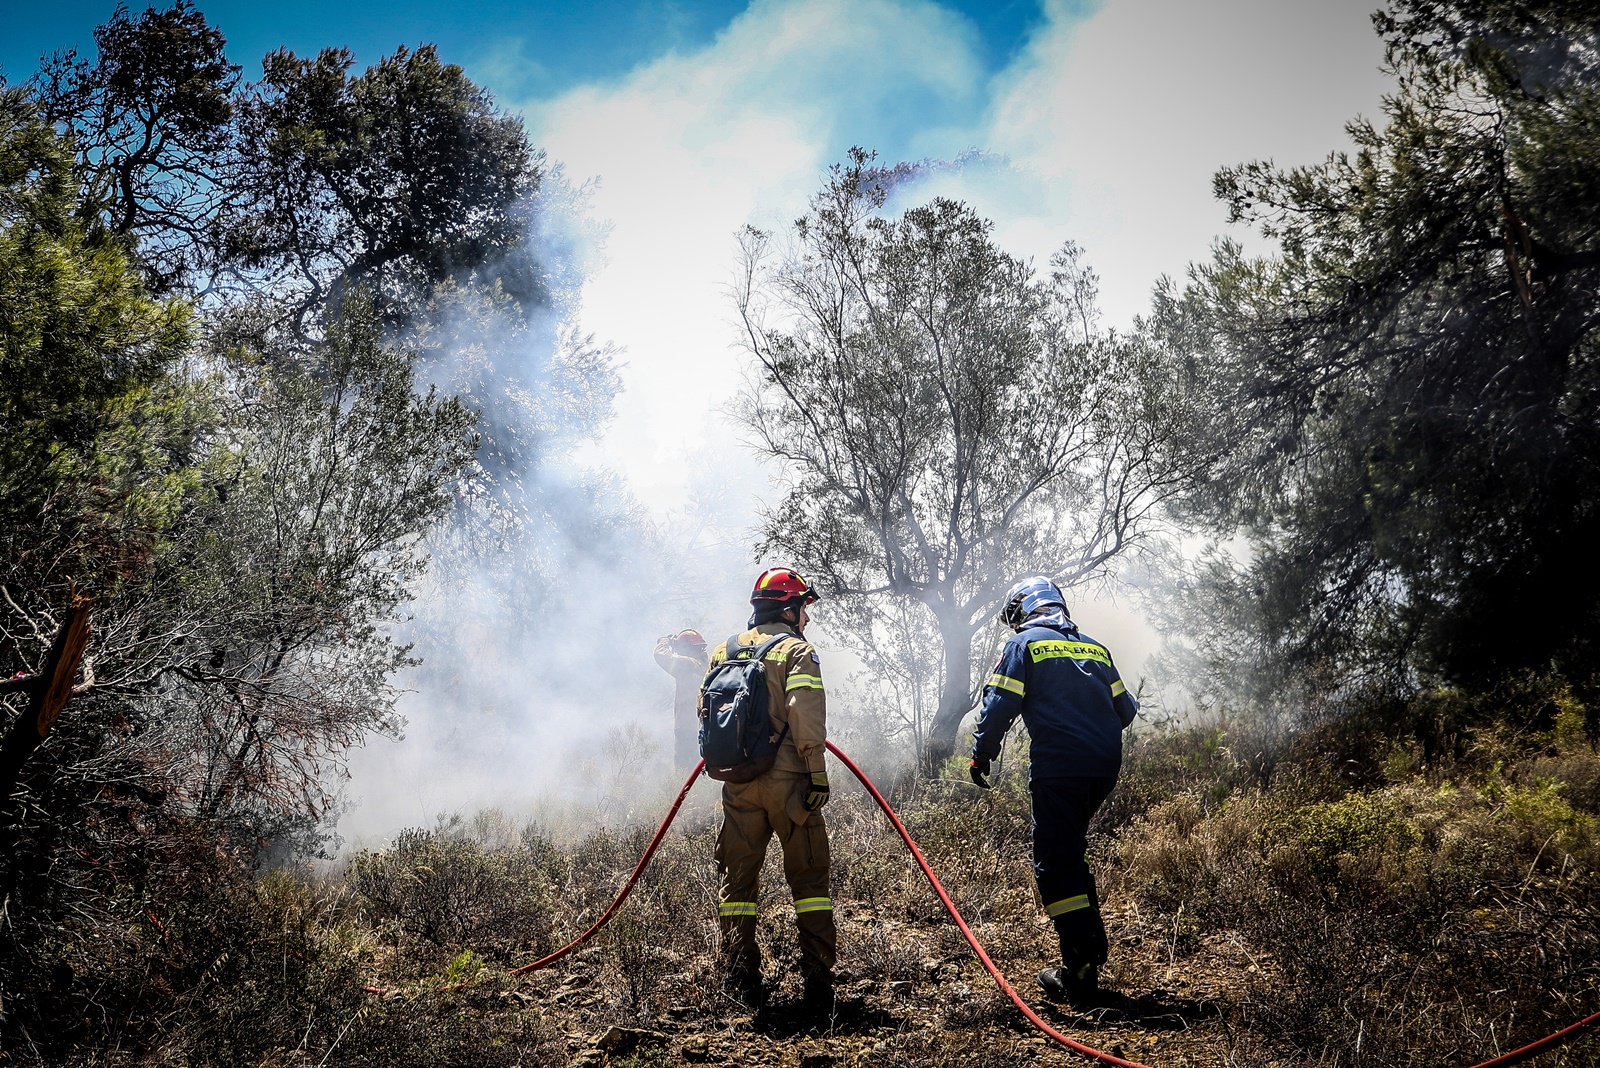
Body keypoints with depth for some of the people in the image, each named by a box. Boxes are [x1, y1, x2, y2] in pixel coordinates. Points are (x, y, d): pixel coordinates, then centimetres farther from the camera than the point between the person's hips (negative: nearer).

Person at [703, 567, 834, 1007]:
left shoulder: (724, 651, 11)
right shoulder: (796, 650, -6)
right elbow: (806, 718, -17)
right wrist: (817, 772, -13)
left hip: (738, 782, 4)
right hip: (787, 780, -4)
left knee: (737, 879, 11)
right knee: (809, 878, 6)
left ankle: (742, 982, 12)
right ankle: (819, 980, 5)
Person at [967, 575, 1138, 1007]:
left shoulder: (1023, 644, 4)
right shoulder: (1094, 647, 20)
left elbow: (1000, 706, -5)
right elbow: (1124, 709, 22)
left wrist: (982, 756, 7)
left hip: (1058, 765, -6)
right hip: (1106, 765, 7)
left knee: (1055, 862, -3)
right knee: (1070, 851, 23)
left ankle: (1082, 975, -10)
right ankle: (1091, 944, 25)